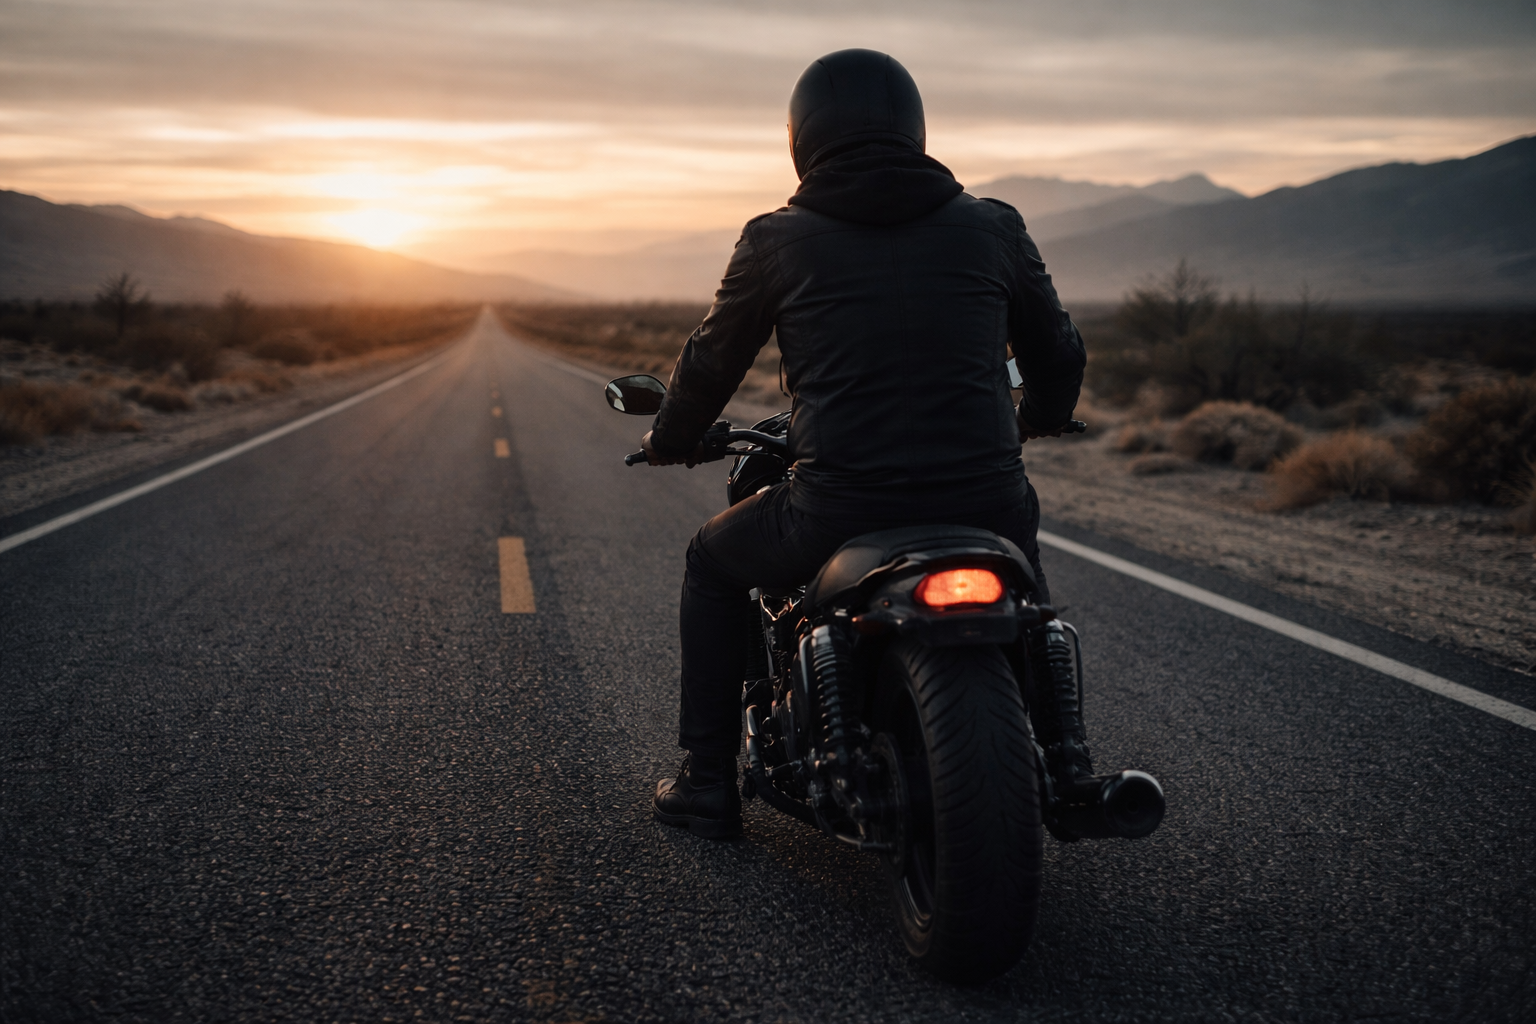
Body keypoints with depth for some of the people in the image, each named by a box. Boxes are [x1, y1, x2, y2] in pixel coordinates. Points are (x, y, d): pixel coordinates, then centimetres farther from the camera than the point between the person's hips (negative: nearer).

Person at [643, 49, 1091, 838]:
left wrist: (669, 442, 35)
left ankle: (707, 780, 27)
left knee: (714, 564, 28)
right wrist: (1036, 421, 41)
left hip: (837, 519, -2)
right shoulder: (993, 228, 8)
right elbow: (1059, 358, 17)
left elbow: (710, 364, 14)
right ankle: (1065, 761, 29)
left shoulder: (776, 241, 3)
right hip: (982, 507, 3)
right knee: (1021, 550, 39)